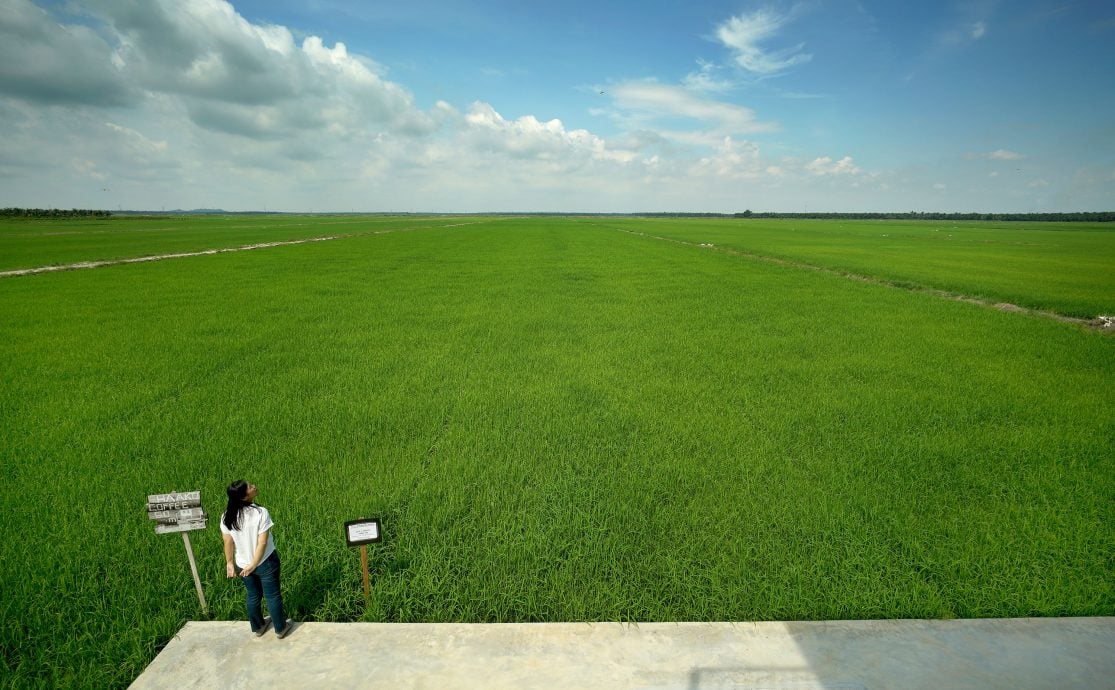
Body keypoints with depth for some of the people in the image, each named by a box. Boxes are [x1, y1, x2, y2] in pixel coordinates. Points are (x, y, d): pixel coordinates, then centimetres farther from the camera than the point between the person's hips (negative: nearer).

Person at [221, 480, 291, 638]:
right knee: (273, 595, 14)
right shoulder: (260, 512, -26)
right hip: (265, 562, -5)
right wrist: (254, 564, -12)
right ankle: (280, 628, 30)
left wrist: (230, 563, 9)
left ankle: (258, 627, 44)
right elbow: (262, 543, -24)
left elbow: (228, 542, -3)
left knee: (253, 596, 26)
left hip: (242, 564, 5)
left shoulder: (227, 516, -12)